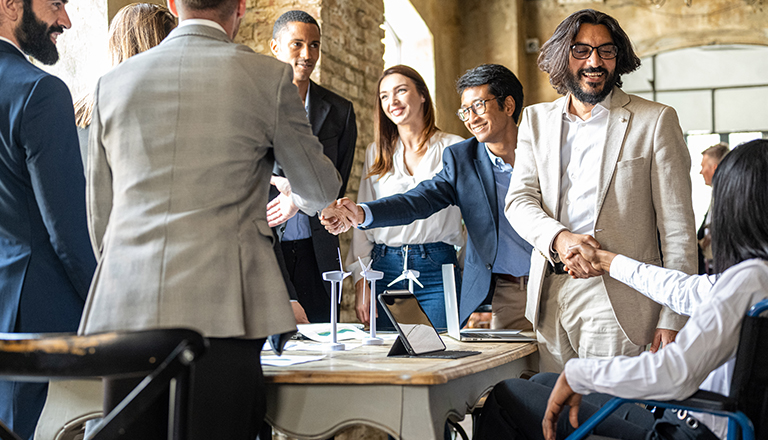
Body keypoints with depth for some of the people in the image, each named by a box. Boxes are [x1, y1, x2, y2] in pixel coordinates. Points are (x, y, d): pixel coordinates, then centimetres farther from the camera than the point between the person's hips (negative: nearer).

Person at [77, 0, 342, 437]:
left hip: (123, 308, 4)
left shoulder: (113, 82, 13)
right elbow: (322, 191, 15)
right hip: (221, 309, -3)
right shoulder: (269, 77, 2)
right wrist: (301, 201, 38)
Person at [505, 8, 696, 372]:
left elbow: (677, 229, -2)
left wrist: (673, 320, -9)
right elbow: (519, 200, 5)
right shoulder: (537, 120, 14)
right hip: (549, 297, 4)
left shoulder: (656, 121, 1)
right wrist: (558, 237, -17)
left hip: (618, 304, -3)